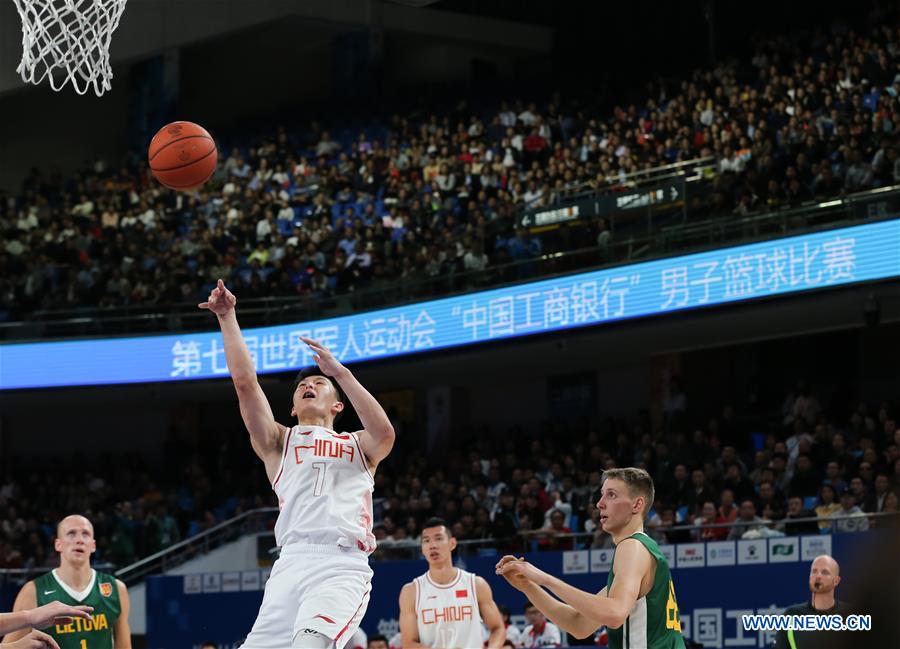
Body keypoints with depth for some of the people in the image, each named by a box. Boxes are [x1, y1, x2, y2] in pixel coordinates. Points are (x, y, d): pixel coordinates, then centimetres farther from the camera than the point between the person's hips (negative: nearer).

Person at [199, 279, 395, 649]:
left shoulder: (358, 446, 23)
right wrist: (227, 318, 10)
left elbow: (385, 433, -2)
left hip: (343, 568, -3)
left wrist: (340, 372, -1)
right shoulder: (278, 442, 25)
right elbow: (245, 382, 14)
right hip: (292, 564, 3)